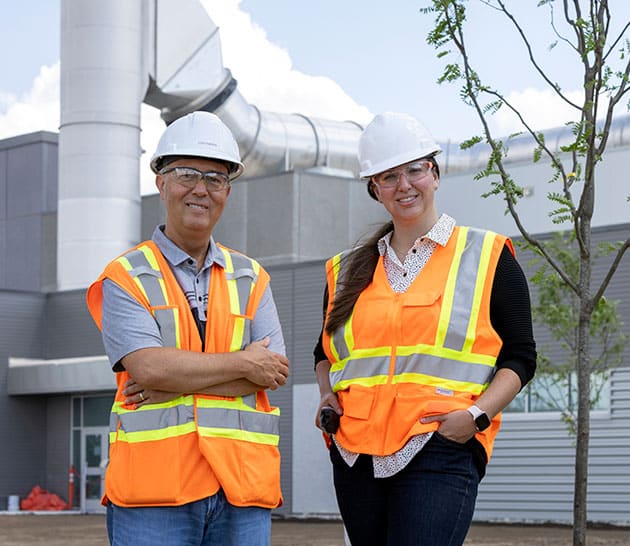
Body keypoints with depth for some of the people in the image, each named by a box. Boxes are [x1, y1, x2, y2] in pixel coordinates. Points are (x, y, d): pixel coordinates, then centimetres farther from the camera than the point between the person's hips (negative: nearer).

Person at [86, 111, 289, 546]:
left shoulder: (251, 279, 16)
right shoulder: (125, 278, 5)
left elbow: (272, 371, 1)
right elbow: (148, 366, -11)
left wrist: (173, 380, -9)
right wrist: (243, 364, -5)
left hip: (242, 490, 3)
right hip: (154, 492, -3)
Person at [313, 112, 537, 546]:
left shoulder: (488, 257, 7)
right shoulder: (349, 271, 17)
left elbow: (520, 357, 4)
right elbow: (325, 353, 29)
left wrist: (477, 414, -12)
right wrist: (328, 396, 8)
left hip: (442, 450, -5)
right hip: (355, 455, 5)